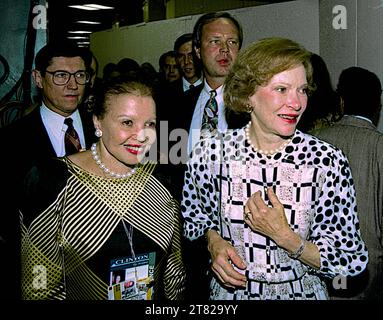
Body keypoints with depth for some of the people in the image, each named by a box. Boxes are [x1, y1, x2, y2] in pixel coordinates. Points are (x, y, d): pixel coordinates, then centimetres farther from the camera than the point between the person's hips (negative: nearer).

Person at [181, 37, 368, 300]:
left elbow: (352, 261, -15)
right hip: (229, 290, 1)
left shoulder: (328, 162, -20)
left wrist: (284, 236, -26)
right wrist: (214, 240, -16)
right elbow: (195, 218, 3)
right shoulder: (210, 153, -15)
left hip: (301, 291, -1)